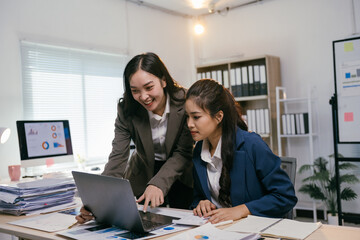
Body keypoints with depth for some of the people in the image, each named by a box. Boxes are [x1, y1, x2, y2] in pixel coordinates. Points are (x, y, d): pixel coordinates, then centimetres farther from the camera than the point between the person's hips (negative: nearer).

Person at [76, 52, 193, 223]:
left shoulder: (185, 103, -24)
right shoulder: (126, 110, -19)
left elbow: (183, 152, -23)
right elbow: (118, 157, -25)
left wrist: (158, 184, -39)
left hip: (180, 175, 0)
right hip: (143, 175, 1)